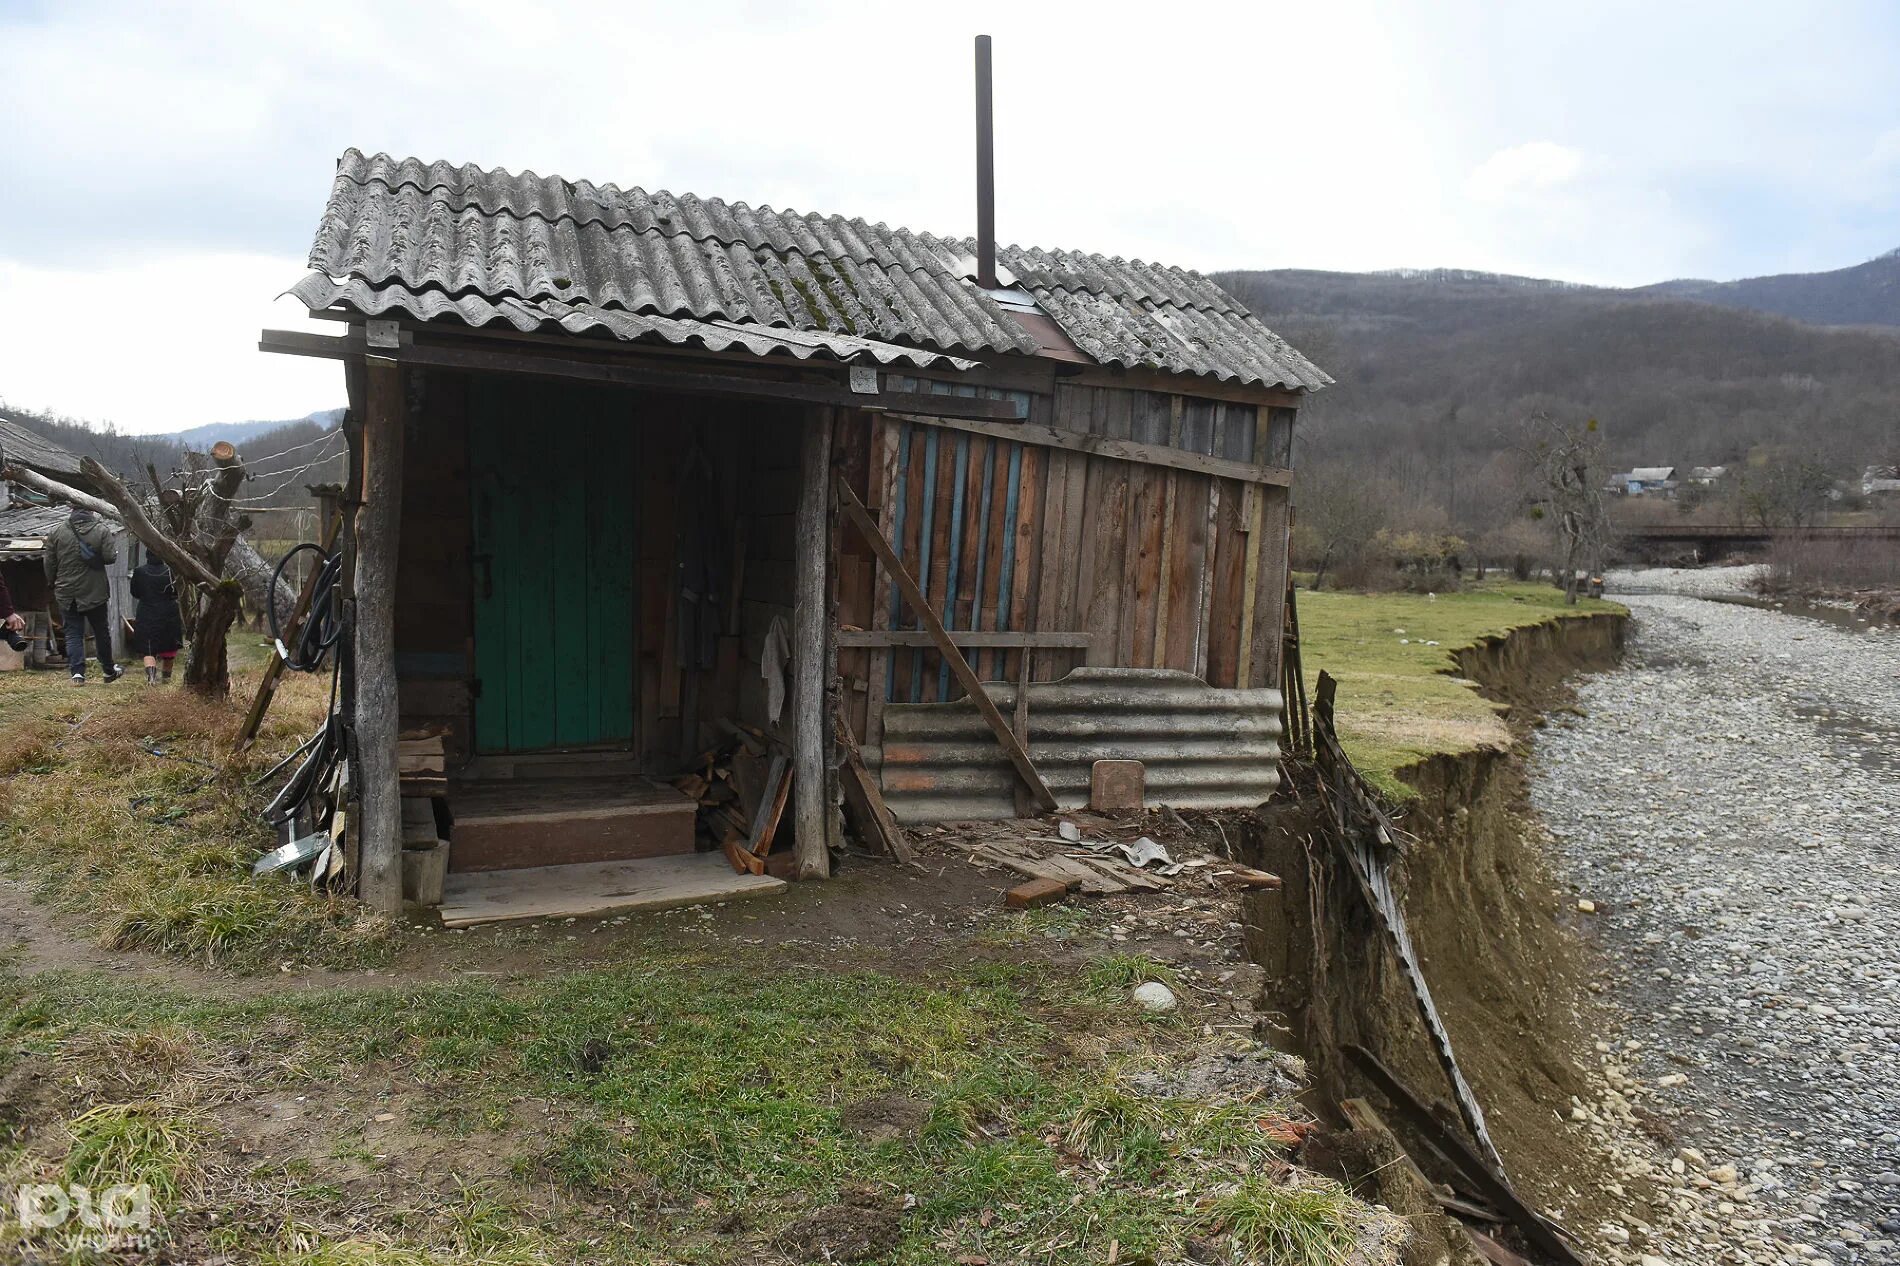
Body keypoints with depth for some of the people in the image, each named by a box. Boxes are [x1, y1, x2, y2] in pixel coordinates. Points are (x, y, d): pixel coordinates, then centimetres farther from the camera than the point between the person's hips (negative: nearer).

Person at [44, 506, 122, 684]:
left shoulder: (57, 532, -1)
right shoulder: (102, 530, -9)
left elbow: (50, 563, 3)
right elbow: (110, 557, -14)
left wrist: (52, 584, 17)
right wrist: (115, 550, 9)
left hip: (67, 593, 1)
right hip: (95, 592, -1)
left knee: (73, 633, 5)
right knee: (102, 632, 12)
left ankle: (77, 673, -4)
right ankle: (109, 670, 23)